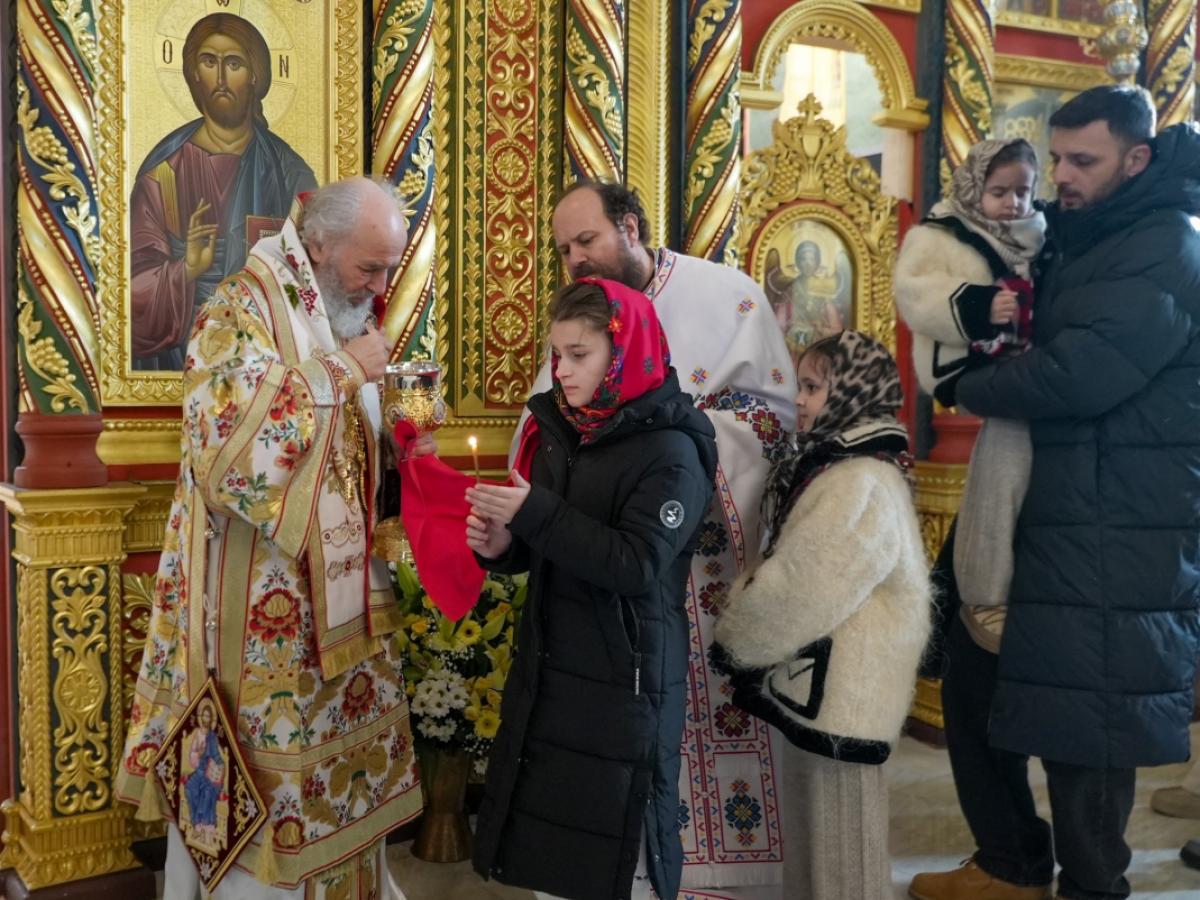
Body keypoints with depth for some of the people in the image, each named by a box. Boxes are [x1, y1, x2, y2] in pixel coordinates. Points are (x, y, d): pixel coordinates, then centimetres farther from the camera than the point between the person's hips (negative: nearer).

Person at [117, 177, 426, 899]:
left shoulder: (346, 320, 12)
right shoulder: (242, 311, -13)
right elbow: (232, 436, -28)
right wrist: (342, 371, -21)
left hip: (342, 600, 8)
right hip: (265, 609, -8)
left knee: (346, 755, 14)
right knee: (270, 770, 2)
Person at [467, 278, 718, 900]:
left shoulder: (670, 451, -14)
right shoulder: (557, 430, 7)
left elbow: (637, 565, -23)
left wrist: (534, 513, -26)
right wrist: (502, 547, -5)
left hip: (625, 674, -6)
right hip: (549, 661, 7)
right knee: (547, 829, 15)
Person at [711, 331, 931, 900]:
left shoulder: (861, 483, -20)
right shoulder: (842, 467, 12)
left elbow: (800, 588, -23)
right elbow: (796, 572, 18)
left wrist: (734, 639, -8)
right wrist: (745, 630, 7)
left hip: (838, 685, -10)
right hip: (819, 677, 10)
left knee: (838, 825, 4)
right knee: (814, 818, 19)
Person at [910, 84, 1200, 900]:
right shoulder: (1085, 242, 16)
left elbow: (1080, 374, -25)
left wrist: (972, 389, -11)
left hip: (1115, 539, -10)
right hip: (1052, 518, 10)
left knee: (1084, 724, 0)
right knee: (984, 689, 15)